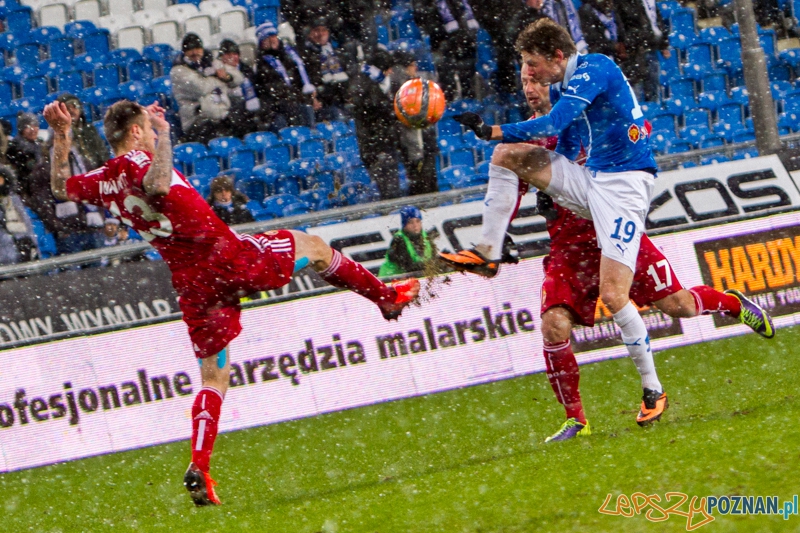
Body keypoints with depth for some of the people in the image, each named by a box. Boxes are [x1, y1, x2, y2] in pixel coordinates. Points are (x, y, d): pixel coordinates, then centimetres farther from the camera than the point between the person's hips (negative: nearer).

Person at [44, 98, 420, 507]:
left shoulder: (103, 182, 7)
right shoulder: (137, 163, -15)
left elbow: (61, 187, 27)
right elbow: (158, 186, -39)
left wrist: (61, 136, 21)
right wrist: (164, 134, -31)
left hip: (191, 284, 6)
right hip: (226, 255, -6)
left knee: (213, 379, 13)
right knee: (314, 246, 18)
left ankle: (199, 468, -3)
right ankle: (387, 297, 32)